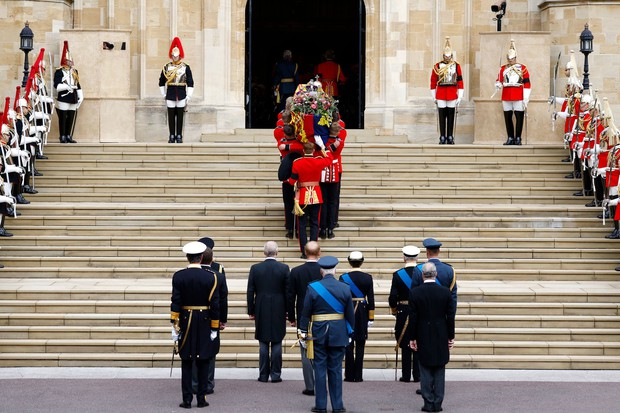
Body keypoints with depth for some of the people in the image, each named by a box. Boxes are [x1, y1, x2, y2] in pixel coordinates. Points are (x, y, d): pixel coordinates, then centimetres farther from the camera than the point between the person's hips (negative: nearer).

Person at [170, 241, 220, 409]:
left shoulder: (178, 276, -5)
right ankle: (201, 398, 8)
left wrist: (175, 326, -5)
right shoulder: (211, 276, -6)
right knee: (203, 363, 8)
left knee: (186, 363, 5)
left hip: (186, 323, 0)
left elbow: (175, 303, -8)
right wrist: (215, 327, 0)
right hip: (205, 324, 0)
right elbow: (215, 304, -6)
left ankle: (187, 399, 3)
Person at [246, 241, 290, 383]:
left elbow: (250, 292, -1)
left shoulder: (255, 269, -4)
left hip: (261, 312, 1)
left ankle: (263, 375, 8)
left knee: (263, 344, 7)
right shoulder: (284, 268, -6)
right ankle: (275, 375, 4)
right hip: (278, 312, -1)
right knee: (277, 343, 4)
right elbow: (288, 292, -3)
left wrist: (251, 311, 7)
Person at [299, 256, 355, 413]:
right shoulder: (345, 288, -2)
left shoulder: (313, 288, -7)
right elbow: (350, 314, 2)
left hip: (318, 333, -1)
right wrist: (350, 333, 12)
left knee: (320, 369, 4)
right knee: (336, 369, 7)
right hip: (339, 334, 1)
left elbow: (305, 313, -4)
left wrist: (303, 333, 3)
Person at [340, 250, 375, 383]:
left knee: (348, 344, 6)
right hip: (362, 312, 1)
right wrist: (371, 318, 6)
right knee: (360, 344, 5)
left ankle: (349, 375, 6)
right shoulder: (368, 278, -2)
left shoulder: (344, 278, -6)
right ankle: (358, 376, 5)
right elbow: (371, 299, 0)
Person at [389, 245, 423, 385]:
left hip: (403, 313, -1)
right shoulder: (423, 273, -5)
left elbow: (393, 297, -6)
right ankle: (417, 375, 8)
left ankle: (406, 375, 7)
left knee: (405, 346, 6)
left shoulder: (397, 275, -7)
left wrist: (394, 310, 11)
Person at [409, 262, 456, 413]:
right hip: (441, 339, 1)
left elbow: (413, 318, -6)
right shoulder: (445, 292, -5)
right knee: (439, 372, 8)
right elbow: (450, 316, -2)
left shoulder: (415, 293, -8)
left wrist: (412, 338, 1)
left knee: (425, 372, 5)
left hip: (423, 339, -1)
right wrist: (450, 337, 7)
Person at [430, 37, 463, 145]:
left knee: (451, 117, 4)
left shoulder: (456, 66, 4)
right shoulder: (437, 66, 3)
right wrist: (434, 96, 4)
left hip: (452, 95, 0)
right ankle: (442, 138, 5)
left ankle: (450, 138, 9)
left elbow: (460, 81, 3)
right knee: (442, 117, 1)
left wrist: (460, 97, -1)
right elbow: (433, 81, 5)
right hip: (441, 95, 0)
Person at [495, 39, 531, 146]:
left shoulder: (522, 68, 3)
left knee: (519, 117, -3)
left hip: (519, 98, -3)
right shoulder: (503, 69, 12)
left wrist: (525, 100, -5)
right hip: (506, 97, 3)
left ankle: (518, 138, 4)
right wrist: (498, 85, -12)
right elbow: (499, 80, 14)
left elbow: (527, 85, 0)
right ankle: (510, 138, 12)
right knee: (507, 118, 5)